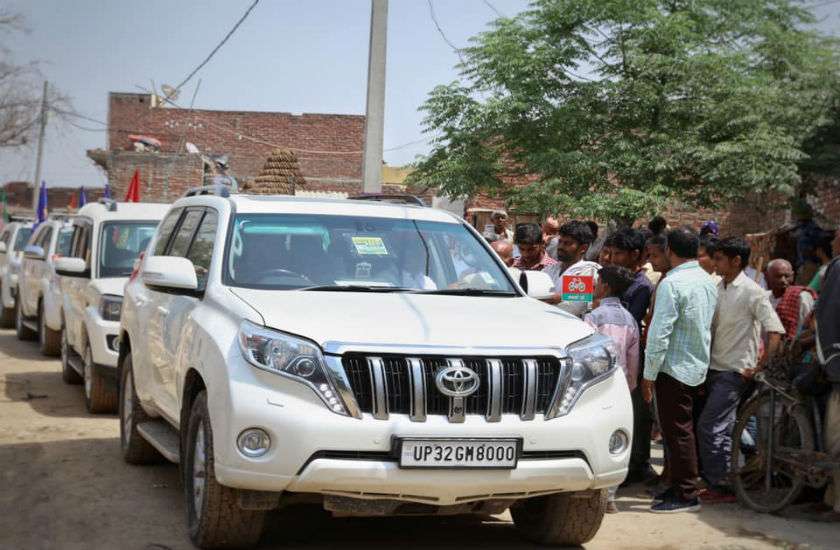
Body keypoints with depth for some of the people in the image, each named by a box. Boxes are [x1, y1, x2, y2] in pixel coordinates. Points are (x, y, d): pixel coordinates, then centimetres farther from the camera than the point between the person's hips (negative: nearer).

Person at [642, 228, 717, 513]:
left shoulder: (672, 283, -17)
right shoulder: (708, 281, 8)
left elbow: (660, 332, -19)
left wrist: (649, 374, -14)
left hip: (675, 367, -8)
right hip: (698, 366, 8)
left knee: (677, 431, -2)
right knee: (684, 430, 16)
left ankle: (685, 495, 2)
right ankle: (679, 486, 25)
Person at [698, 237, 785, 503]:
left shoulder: (752, 292, -13)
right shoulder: (718, 288, 10)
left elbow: (775, 332, -16)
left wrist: (758, 368, -15)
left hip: (734, 371, -7)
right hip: (715, 369, 7)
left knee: (709, 426, -11)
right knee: (722, 429, 11)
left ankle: (720, 487, -4)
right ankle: (722, 483, 18)